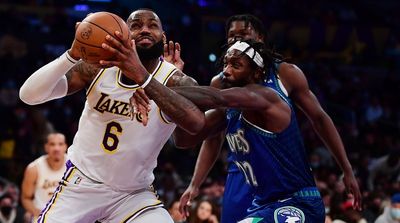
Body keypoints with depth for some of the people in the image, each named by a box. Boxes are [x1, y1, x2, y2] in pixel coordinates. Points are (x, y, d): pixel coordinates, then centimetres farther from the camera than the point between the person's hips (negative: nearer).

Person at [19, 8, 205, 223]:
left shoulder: (175, 81, -16)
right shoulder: (97, 67, -9)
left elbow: (197, 124, -40)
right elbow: (28, 94, -17)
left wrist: (142, 76, -49)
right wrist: (72, 55, -33)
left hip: (135, 194, -1)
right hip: (82, 183, 1)